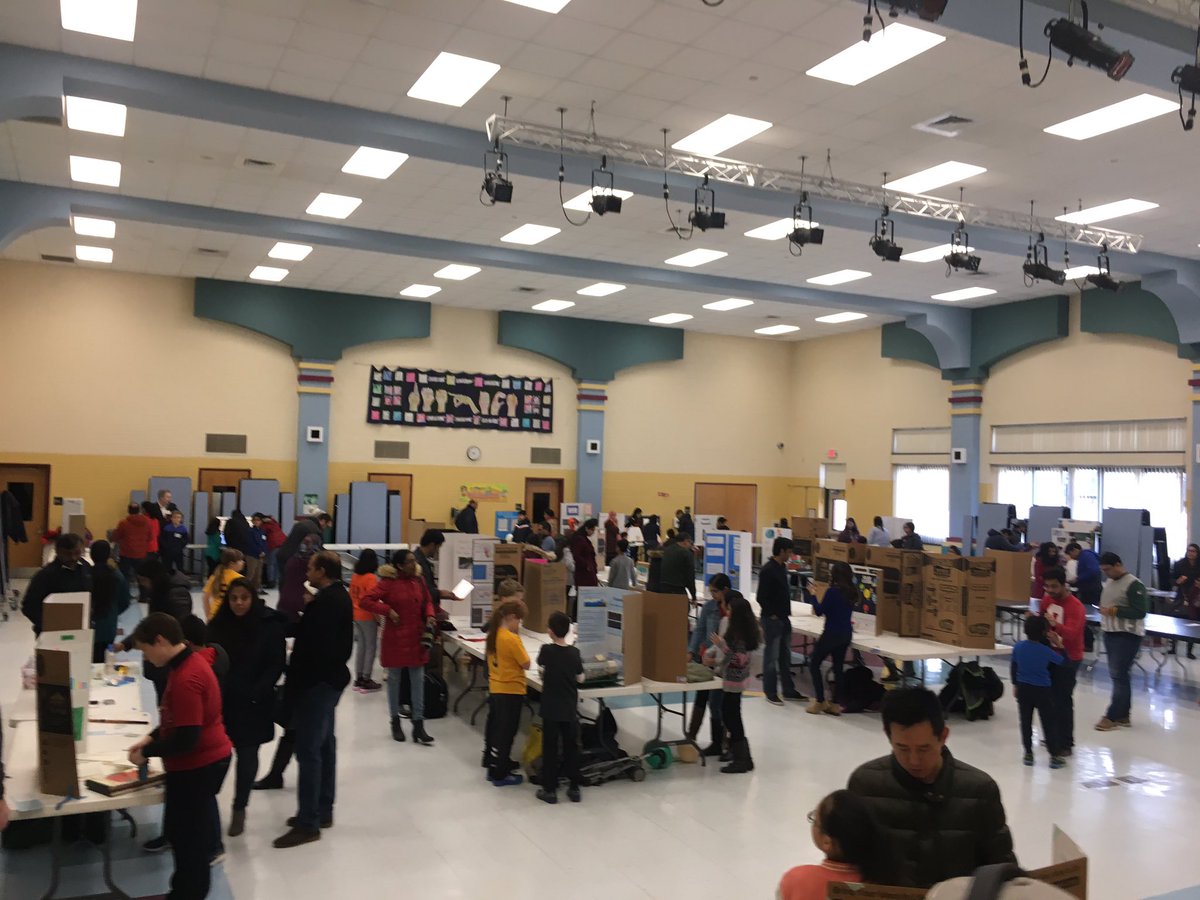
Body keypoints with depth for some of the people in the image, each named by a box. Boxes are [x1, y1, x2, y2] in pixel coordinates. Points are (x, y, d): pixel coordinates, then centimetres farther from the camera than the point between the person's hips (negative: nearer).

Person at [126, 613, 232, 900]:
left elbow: (185, 739, -26)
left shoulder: (186, 678, -28)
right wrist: (152, 738, 6)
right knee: (195, 831, 23)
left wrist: (146, 753, -13)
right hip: (206, 761, 10)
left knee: (187, 837, 6)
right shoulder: (188, 663, 4)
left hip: (197, 766, -10)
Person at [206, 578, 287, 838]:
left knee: (247, 754, 6)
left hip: (252, 703, -2)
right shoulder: (218, 624, 1)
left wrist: (255, 694, -14)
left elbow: (276, 665, -7)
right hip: (221, 700, 2)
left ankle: (239, 809, 19)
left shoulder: (270, 625, -9)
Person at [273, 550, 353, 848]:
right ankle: (323, 811, 26)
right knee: (325, 746, 16)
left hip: (316, 683, -10)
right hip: (331, 678, 10)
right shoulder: (340, 595, 10)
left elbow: (314, 647, -24)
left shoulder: (324, 601, -21)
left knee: (308, 751, -5)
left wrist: (293, 681, -13)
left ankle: (308, 823, 1)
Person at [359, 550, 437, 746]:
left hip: (417, 637, 4)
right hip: (395, 637, -4)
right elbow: (365, 601, -13)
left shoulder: (419, 580, 3)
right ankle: (395, 721, 27)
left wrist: (430, 615, -2)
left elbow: (427, 601, 17)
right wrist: (387, 610, -19)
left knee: (418, 680, 2)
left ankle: (418, 726, 7)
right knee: (394, 679, 11)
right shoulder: (388, 582, -11)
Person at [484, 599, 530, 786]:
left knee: (494, 728, 20)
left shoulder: (492, 635, 2)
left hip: (495, 689, 8)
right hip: (511, 692, -8)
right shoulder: (512, 639, -21)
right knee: (506, 733, 2)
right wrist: (519, 640, -10)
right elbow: (526, 664, -16)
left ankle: (493, 765, 35)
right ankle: (500, 775, 10)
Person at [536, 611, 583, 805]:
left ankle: (550, 790, 11)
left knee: (550, 748, 6)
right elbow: (580, 678, 7)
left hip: (551, 709, -3)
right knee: (571, 747, 13)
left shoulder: (546, 650, -13)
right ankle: (574, 788, 18)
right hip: (570, 709, 3)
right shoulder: (575, 652, -5)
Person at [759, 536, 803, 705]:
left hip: (783, 618, 9)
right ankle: (770, 693, 9)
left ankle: (788, 690, 24)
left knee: (785, 656, 15)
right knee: (771, 656, 0)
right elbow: (761, 597, -18)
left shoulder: (782, 567, 10)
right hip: (772, 619, -9)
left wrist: (786, 612, 11)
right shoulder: (767, 570, -17)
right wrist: (772, 614, -14)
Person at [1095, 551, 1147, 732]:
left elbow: (1140, 612, -19)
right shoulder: (1109, 582, 11)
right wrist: (1103, 610, 3)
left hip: (1127, 635, -8)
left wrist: (1114, 611, -21)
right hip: (1110, 633, 8)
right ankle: (1122, 715, 18)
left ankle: (1112, 716, 0)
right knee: (1118, 675, 11)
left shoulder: (1134, 585, -15)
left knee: (1118, 675, -6)